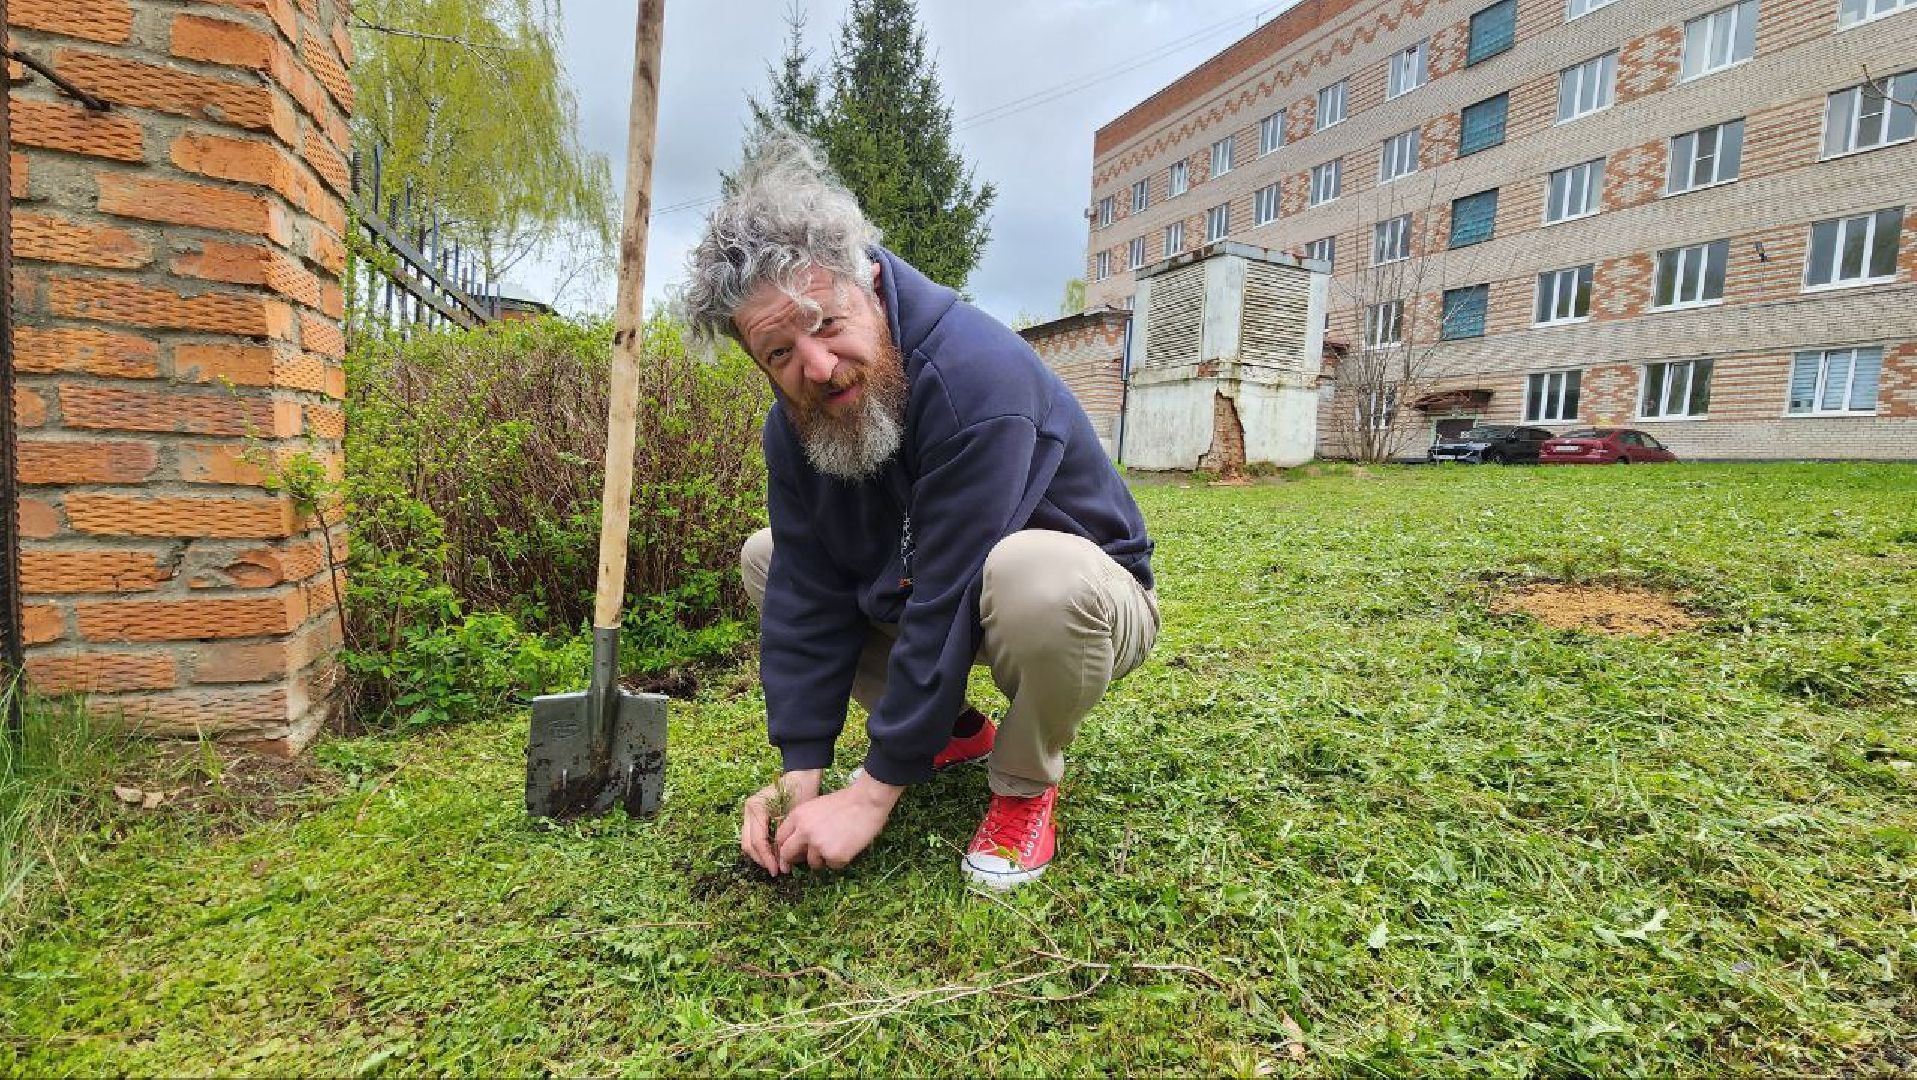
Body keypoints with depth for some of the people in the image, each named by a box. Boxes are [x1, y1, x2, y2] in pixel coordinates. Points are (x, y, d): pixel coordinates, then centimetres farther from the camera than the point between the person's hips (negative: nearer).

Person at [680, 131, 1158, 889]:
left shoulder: (978, 376, -33)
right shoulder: (795, 423, -9)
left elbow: (948, 605, -33)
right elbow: (809, 596, -9)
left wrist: (873, 792, -26)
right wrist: (799, 773, -14)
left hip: (1088, 599, -6)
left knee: (1035, 575, -41)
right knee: (765, 560, 2)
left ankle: (1026, 784, -9)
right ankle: (952, 731, 10)